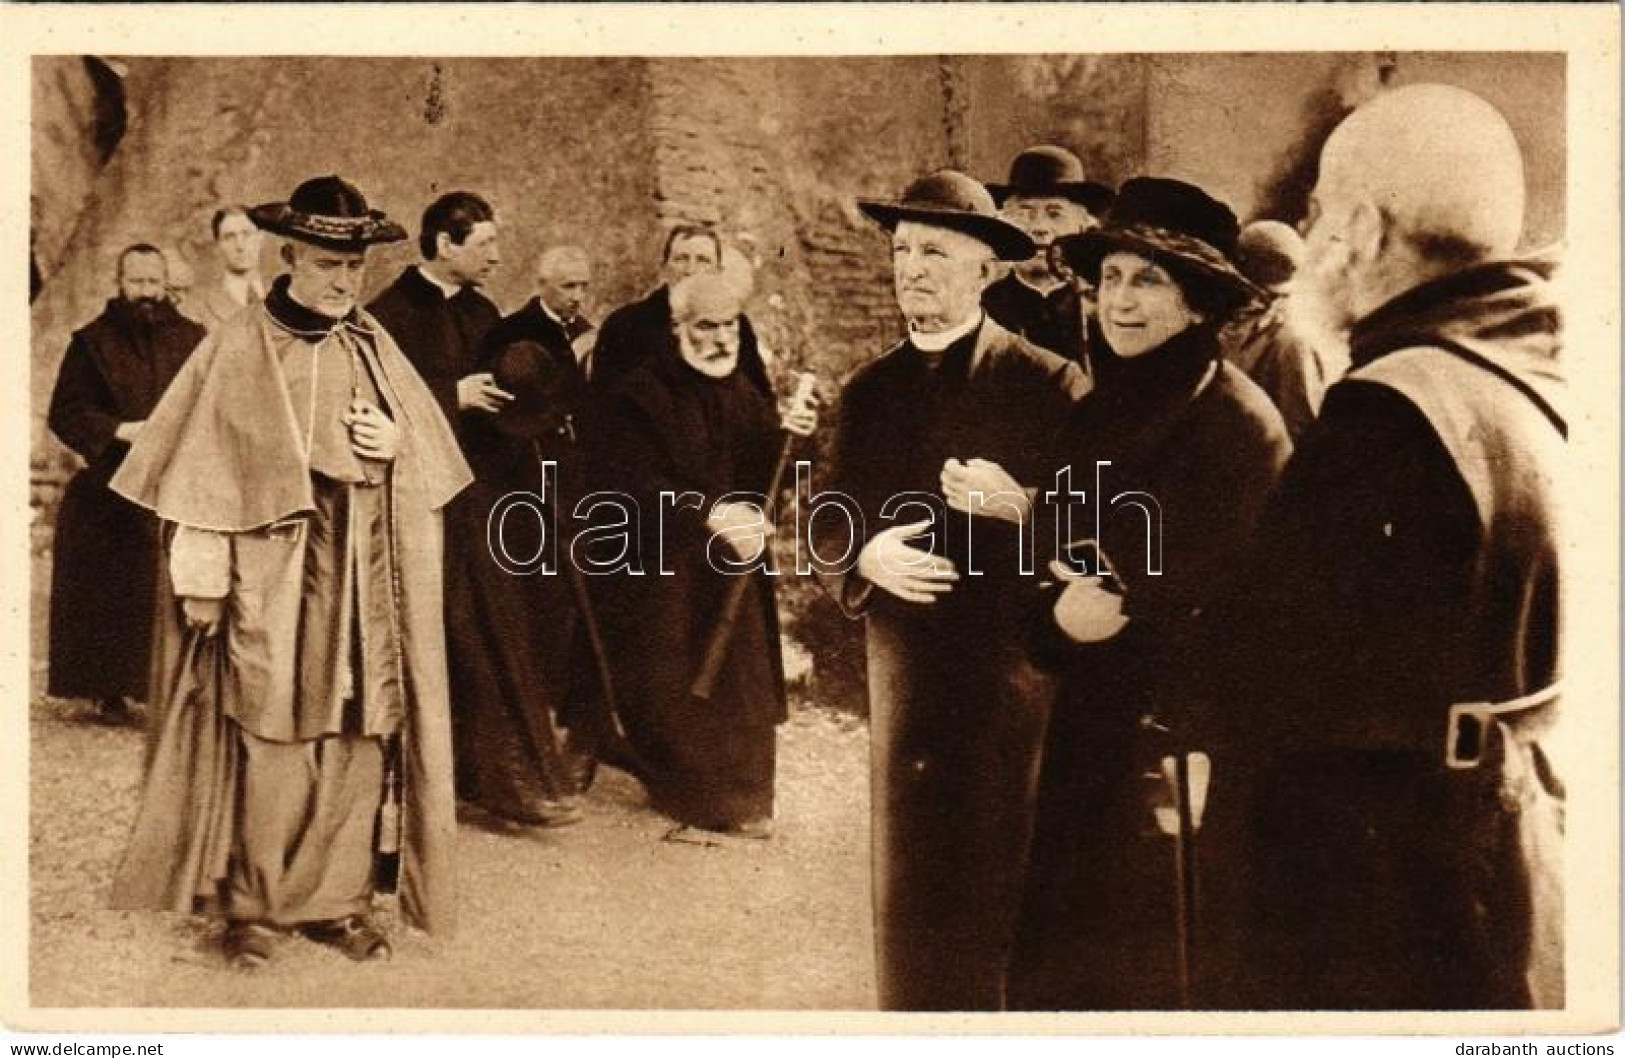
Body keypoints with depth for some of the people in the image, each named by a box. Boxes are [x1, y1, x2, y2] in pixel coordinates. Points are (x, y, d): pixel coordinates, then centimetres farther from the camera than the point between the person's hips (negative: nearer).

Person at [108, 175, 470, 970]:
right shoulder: (238, 349, 0)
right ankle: (256, 906, 10)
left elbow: (436, 451, 17)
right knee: (271, 740, -3)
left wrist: (398, 444, -5)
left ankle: (338, 897, 14)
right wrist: (202, 581, -9)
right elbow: (205, 469, -4)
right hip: (271, 577, -3)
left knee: (358, 739, 3)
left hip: (366, 578, 4)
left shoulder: (374, 348, 11)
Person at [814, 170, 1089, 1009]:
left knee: (1009, 894, 4)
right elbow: (825, 526, 11)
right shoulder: (871, 390, 11)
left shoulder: (1050, 386, -3)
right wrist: (865, 557, -10)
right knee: (912, 893, 10)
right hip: (906, 678, 4)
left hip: (1018, 679, -4)